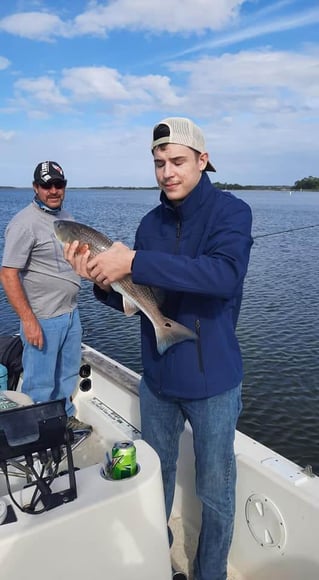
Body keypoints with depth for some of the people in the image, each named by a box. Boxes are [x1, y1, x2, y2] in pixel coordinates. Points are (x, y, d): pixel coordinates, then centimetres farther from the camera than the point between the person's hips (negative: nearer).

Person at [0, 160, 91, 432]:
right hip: (43, 320, -8)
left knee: (68, 374, 21)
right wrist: (28, 320, -22)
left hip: (71, 313, 8)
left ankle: (65, 418, 39)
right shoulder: (25, 223, -15)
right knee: (41, 385, 4)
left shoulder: (65, 217, 10)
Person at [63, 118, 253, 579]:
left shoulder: (230, 211, -13)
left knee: (215, 493, 14)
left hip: (212, 380, -5)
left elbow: (225, 274, -33)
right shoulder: (151, 222, 2)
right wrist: (104, 282, -16)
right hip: (157, 378, 5)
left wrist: (135, 263, -34)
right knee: (155, 476, 24)